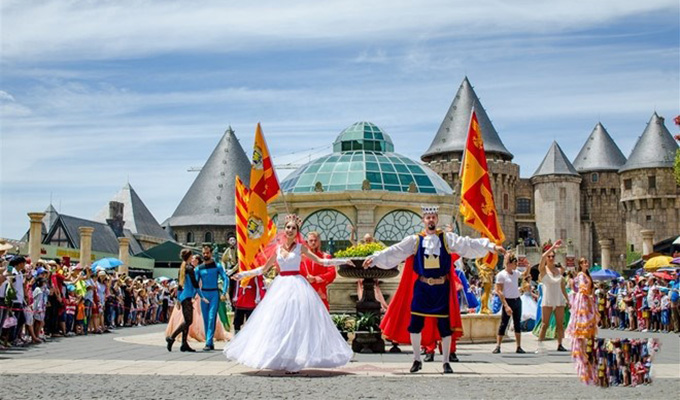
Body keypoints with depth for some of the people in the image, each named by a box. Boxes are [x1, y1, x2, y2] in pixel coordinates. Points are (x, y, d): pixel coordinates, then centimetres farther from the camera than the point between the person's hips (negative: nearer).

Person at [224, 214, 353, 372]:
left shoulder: (300, 247, 3)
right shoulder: (278, 248, 11)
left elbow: (320, 261, 2)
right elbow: (264, 268, 19)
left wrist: (342, 261, -5)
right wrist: (244, 274, 18)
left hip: (297, 286, -3)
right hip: (280, 286, 4)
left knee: (297, 321, -8)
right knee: (278, 321, 0)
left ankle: (295, 360, -5)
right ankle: (281, 359, 6)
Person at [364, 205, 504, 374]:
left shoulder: (447, 238, 1)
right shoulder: (415, 240, 2)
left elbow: (468, 244, -6)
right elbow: (394, 251, -2)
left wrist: (491, 246, -16)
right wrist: (374, 258, -11)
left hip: (442, 288, -1)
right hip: (421, 288, 1)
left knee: (444, 325, 2)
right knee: (414, 324, -1)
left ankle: (446, 362, 15)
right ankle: (417, 360, 17)